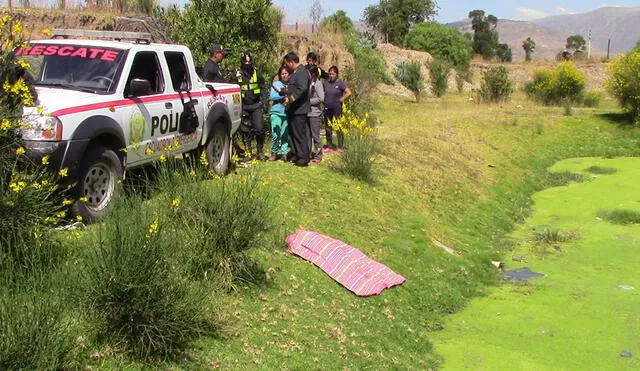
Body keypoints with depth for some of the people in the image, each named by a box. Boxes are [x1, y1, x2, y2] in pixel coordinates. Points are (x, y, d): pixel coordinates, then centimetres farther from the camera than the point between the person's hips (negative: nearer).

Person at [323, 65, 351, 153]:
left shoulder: (340, 84, -5)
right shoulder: (325, 83, 9)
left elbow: (349, 93, -13)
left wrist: (341, 100, -10)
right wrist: (325, 101, 9)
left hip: (337, 109, -5)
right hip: (327, 109, 5)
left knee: (338, 128, -3)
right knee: (328, 128, 9)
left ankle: (340, 147, 3)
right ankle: (329, 146, 17)